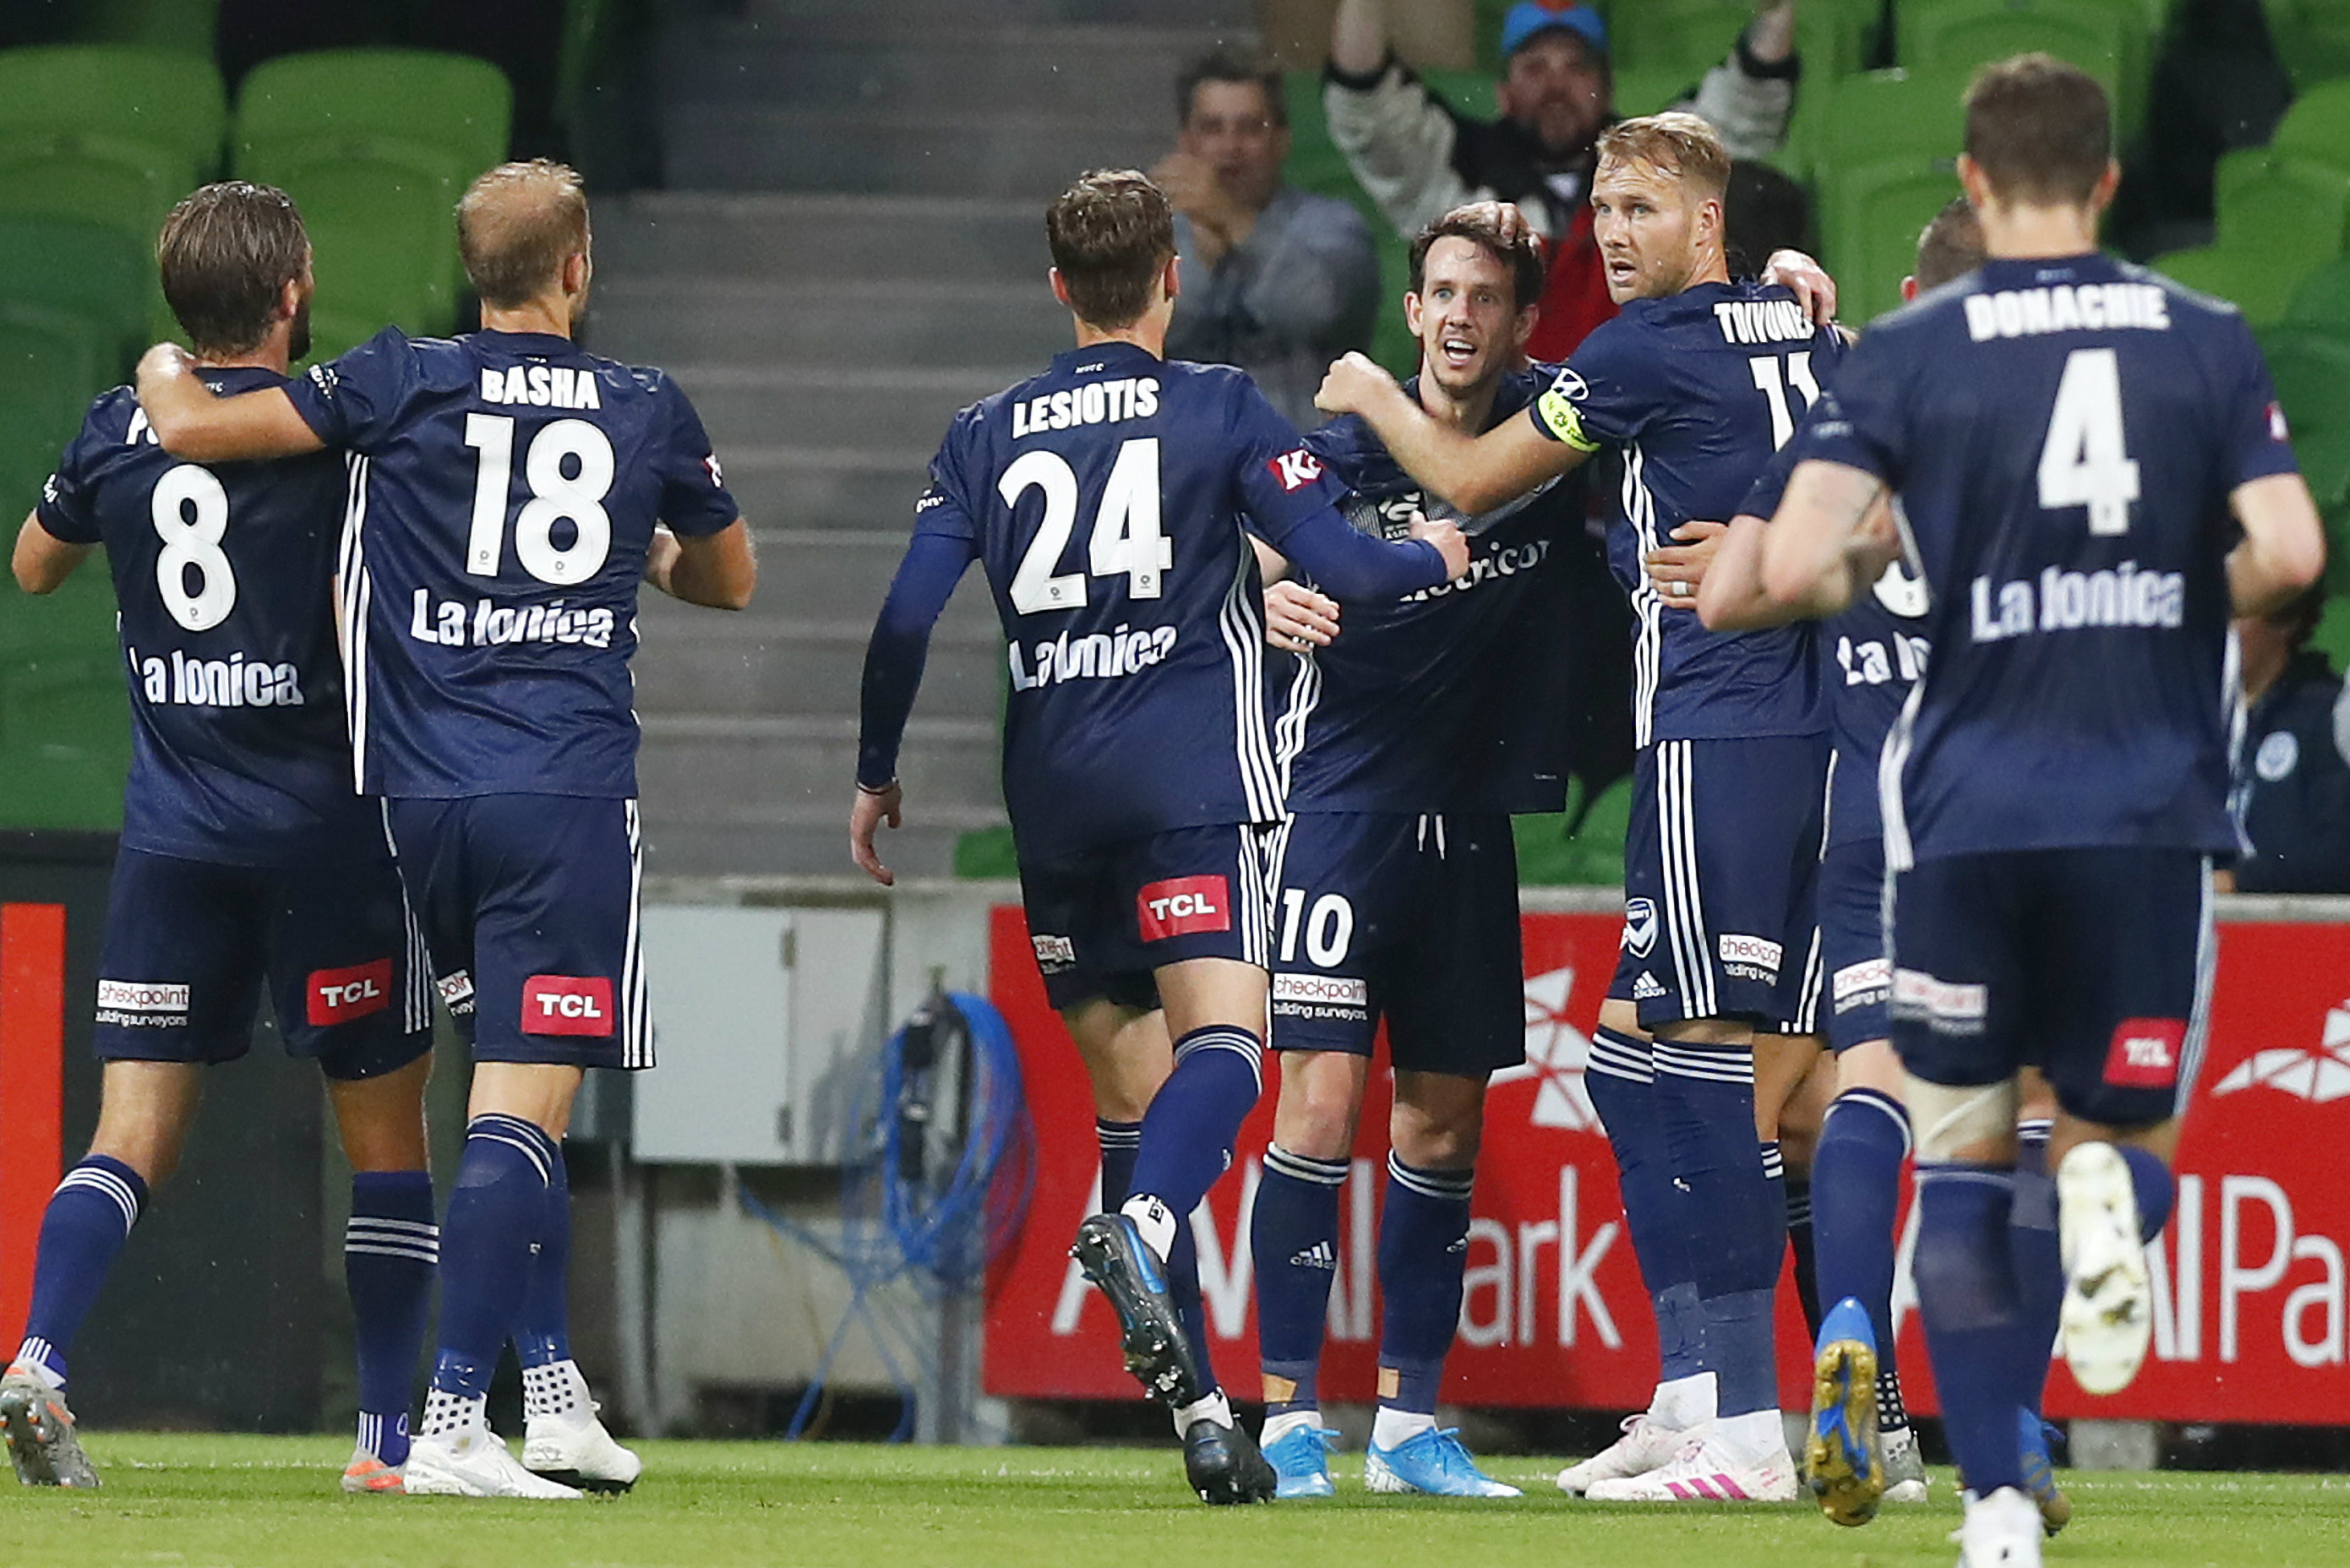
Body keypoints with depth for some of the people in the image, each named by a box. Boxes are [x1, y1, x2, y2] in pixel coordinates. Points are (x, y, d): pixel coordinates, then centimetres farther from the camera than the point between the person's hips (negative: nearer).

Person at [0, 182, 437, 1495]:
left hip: (172, 832, 3)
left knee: (136, 1136, 2)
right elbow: (362, 633, -15)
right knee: (389, 1133, 9)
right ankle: (391, 1434, 9)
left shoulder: (118, 433, 4)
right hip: (324, 829, -3)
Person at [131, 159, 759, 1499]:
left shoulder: (403, 385, 1)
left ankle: (552, 1389, 17)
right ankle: (454, 1422, -18)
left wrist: (166, 368, 21)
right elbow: (730, 580, 23)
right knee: (525, 1103, -8)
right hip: (571, 792, -2)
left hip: (422, 796, 2)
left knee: (516, 1092, 18)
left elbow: (190, 428, -2)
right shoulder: (650, 410, 6)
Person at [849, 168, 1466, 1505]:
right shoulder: (1219, 408, 3)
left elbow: (908, 617, 4)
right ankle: (1145, 1225, -47)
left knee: (1128, 1086, 8)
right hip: (1194, 779, -3)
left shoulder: (987, 436, 11)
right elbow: (1340, 568, -2)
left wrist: (877, 774, 16)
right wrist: (1434, 556, 18)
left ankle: (1199, 1408, 3)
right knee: (1219, 1034, -14)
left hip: (1053, 795, 3)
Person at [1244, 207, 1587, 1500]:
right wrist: (1273, 606, -28)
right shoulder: (1342, 448, -5)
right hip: (1349, 801, -4)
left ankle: (1410, 1418, 16)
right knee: (1321, 1098, -12)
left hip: (1473, 819, 4)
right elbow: (1264, 578, -4)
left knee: (1446, 1122, 8)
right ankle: (1288, 1416, -8)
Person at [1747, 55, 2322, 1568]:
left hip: (1969, 807, 0)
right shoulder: (2210, 340, 3)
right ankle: (2112, 1193, -25)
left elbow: (1795, 566, -10)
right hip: (2153, 806, 1)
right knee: (2133, 1129, 13)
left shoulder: (1910, 352, -1)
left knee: (1962, 1162, 12)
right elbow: (2288, 552, -6)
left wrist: (1863, 568, 13)